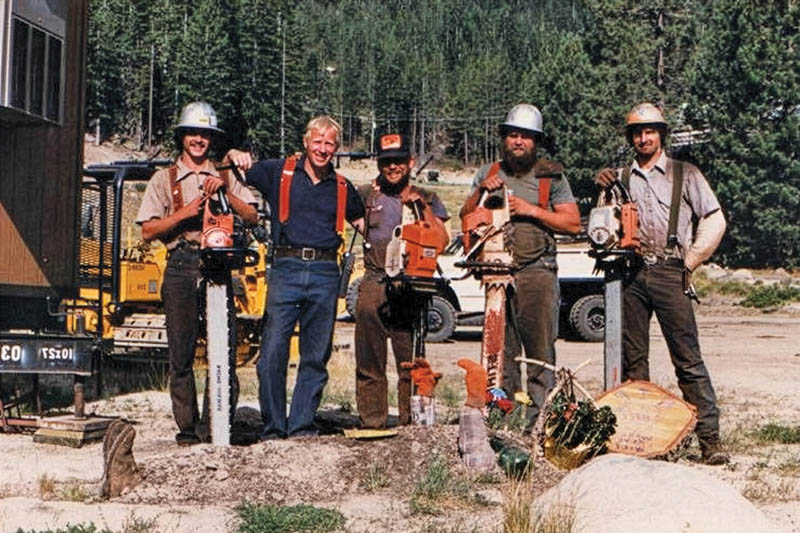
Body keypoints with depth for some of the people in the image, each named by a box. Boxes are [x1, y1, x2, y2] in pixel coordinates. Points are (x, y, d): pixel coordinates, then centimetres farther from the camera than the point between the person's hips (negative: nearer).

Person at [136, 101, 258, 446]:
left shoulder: (225, 177, 20)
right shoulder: (164, 179, 15)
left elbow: (252, 218, 7)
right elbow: (147, 231, 6)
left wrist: (225, 192, -6)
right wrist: (185, 213, -6)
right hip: (181, 266, 0)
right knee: (181, 353, -2)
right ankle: (187, 427, 3)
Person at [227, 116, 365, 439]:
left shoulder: (342, 188, 16)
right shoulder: (279, 172, 9)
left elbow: (362, 222, 29)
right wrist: (235, 155, -10)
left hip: (325, 271, 2)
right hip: (286, 269, -2)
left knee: (316, 357, 4)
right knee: (273, 352, -9)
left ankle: (302, 427, 11)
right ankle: (273, 428, -1)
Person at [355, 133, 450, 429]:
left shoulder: (428, 200, 13)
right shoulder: (366, 195, 14)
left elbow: (441, 242, 2)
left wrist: (423, 207, -3)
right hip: (374, 285, 1)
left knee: (411, 361, -3)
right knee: (369, 362, 1)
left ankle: (411, 424, 3)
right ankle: (371, 423, 7)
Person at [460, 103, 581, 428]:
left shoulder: (551, 176, 6)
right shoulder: (488, 174, 15)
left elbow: (573, 223, 0)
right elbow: (466, 219, 13)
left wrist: (531, 210, -9)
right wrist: (481, 192, -3)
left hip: (537, 273, -3)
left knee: (540, 351, -5)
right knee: (500, 350, 6)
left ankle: (539, 419, -4)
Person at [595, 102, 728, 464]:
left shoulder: (685, 175, 8)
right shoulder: (620, 178, 17)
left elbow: (715, 221, 5)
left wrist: (689, 262, -1)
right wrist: (601, 187, -1)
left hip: (669, 274, -3)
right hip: (631, 274, 4)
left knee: (688, 359, -8)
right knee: (632, 359, 4)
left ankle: (710, 438, -8)